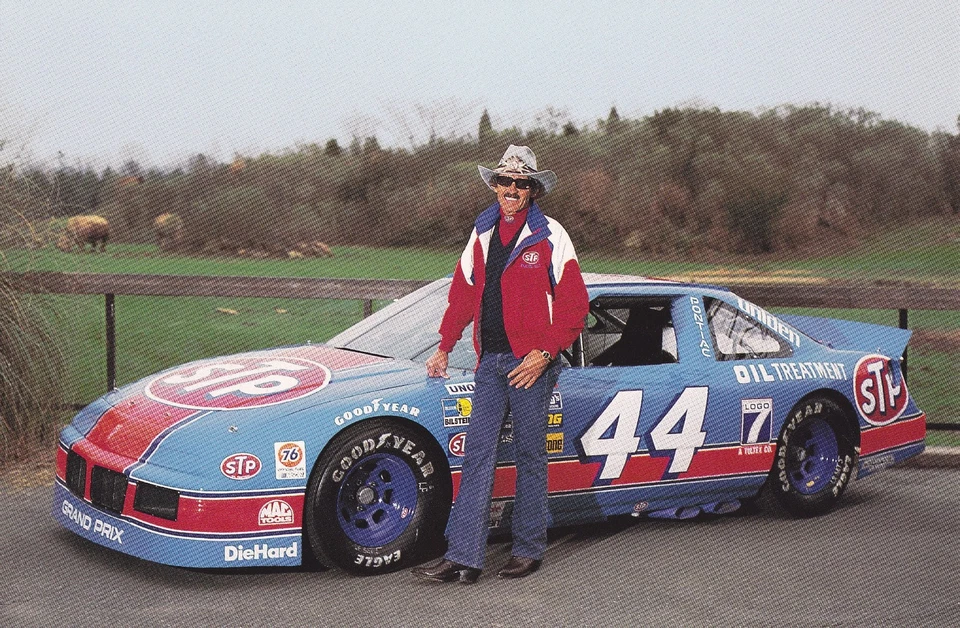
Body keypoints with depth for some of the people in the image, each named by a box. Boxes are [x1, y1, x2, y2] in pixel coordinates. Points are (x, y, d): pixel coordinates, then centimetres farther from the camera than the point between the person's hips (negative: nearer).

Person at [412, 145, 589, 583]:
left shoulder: (550, 237, -4)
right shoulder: (482, 233, 12)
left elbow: (574, 306, -7)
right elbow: (462, 295, 20)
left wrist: (544, 355, -14)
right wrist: (444, 348, 19)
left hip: (531, 364, -4)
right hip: (490, 361, 5)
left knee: (530, 456, 5)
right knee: (477, 454, 0)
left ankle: (528, 550, 19)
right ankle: (464, 558, 0)